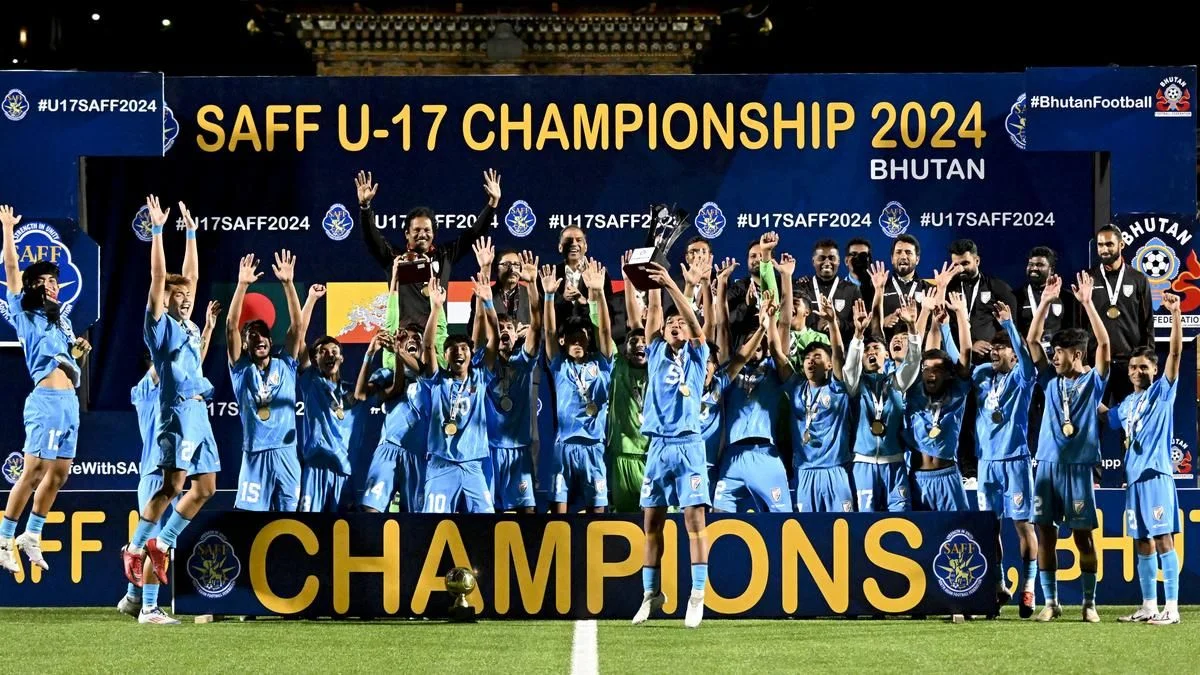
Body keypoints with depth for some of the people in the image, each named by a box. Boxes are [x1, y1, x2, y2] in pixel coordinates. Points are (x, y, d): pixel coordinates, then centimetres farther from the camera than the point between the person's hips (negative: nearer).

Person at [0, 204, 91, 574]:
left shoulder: (61, 319, 23)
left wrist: (82, 351, 12)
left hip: (70, 401, 7)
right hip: (46, 400, -7)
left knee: (59, 473, 9)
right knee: (33, 472, -12)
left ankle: (31, 535, 21)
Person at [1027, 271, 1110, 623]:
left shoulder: (1093, 381, 2)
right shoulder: (1051, 379, 12)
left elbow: (1104, 343, -10)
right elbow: (1032, 340, 7)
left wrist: (1087, 303, -15)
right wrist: (1046, 302, -1)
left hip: (1079, 466, -4)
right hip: (1047, 464, 4)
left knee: (1083, 534, -1)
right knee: (1045, 532, 2)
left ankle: (1089, 603, 7)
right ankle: (1050, 602, 9)